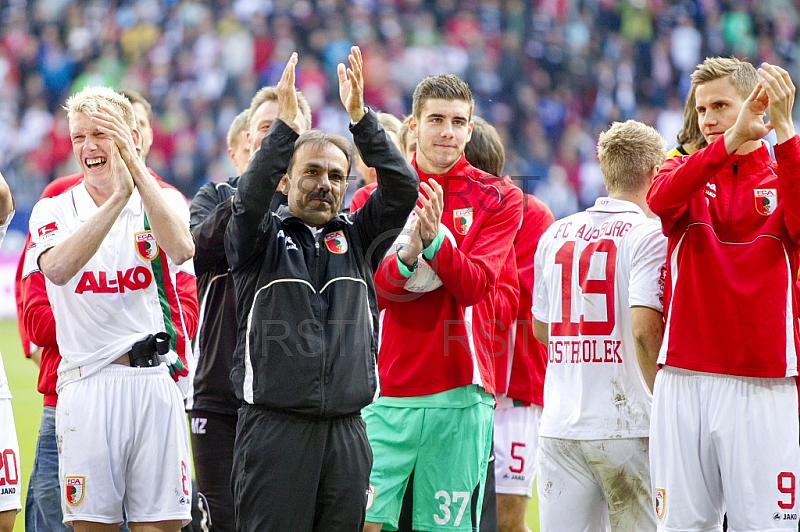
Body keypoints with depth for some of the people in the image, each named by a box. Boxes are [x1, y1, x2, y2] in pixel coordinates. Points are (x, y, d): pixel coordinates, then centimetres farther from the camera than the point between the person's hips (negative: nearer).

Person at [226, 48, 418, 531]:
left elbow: (402, 191, 1)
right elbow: (250, 198, -13)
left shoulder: (357, 239, 15)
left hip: (346, 432, 3)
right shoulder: (262, 239, 8)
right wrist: (285, 124, -21)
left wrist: (360, 117, -9)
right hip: (275, 430, -3)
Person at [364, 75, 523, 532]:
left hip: (459, 393, -1)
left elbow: (473, 287, -7)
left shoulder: (498, 199, 5)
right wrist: (406, 256, -18)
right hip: (385, 390, 1)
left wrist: (436, 239, -24)